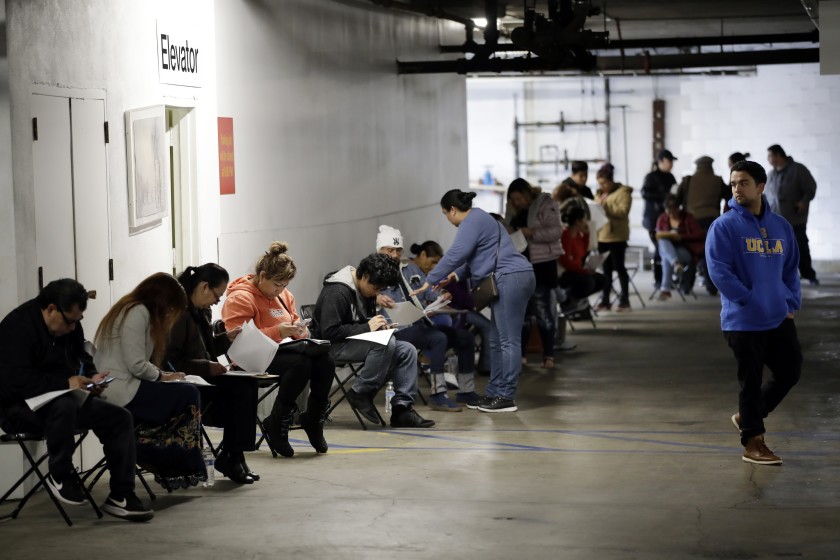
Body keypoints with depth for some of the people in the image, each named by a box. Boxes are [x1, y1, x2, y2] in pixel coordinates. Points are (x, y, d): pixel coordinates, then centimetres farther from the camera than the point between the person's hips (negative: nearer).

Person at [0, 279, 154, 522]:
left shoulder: (70, 325, 6)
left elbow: (82, 360, 20)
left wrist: (92, 377, -4)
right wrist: (66, 382, -32)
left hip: (67, 400, 9)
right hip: (21, 407, -9)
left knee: (120, 418, -7)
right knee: (64, 406, -40)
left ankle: (120, 496, -4)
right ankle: (60, 474, -16)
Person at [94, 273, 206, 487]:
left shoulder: (131, 310, 22)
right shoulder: (138, 312, -10)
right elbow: (136, 365, -18)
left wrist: (161, 374, 4)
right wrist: (161, 376, -2)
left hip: (110, 391, 10)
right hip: (119, 390, -10)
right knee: (188, 395, -7)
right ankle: (187, 469, 2)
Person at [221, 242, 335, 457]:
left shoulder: (283, 294, 16)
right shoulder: (240, 298, -9)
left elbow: (294, 320, 29)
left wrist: (299, 329, 1)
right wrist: (277, 332, -24)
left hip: (282, 351, 7)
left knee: (324, 361, -24)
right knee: (301, 363, -35)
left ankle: (313, 419, -4)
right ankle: (276, 425, -18)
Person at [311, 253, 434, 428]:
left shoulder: (366, 290, 11)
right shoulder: (337, 292, -18)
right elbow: (329, 332, -25)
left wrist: (378, 325, 2)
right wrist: (366, 327, -21)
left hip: (357, 342, 9)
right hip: (333, 347, -9)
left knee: (407, 351, -9)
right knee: (387, 343, -32)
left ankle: (402, 408, -13)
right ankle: (361, 393, -18)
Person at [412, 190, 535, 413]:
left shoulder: (472, 222, -8)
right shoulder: (478, 219, 25)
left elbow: (455, 254, -16)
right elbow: (476, 256, 29)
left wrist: (429, 282, -10)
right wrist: (457, 275, 15)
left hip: (510, 279, -11)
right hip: (512, 280, 11)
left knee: (508, 341, -9)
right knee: (497, 341, 13)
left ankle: (507, 397, -8)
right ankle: (495, 392, 16)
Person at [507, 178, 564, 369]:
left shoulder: (545, 205, -8)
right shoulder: (517, 212, 14)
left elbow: (556, 231, -16)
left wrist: (532, 233, -23)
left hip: (541, 264, -7)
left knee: (543, 310, -6)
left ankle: (548, 356, -1)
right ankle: (520, 354, 15)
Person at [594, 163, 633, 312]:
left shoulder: (623, 192, -6)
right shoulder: (601, 193, 18)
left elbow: (623, 212, -18)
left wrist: (606, 205, -24)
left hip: (617, 236, -7)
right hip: (602, 235, 7)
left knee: (619, 267, -3)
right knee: (606, 268, 9)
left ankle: (625, 300, 5)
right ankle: (605, 301, 12)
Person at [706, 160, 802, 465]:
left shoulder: (780, 226, 9)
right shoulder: (724, 226, -8)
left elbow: (791, 268, 16)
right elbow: (719, 270, -14)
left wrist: (791, 303, 3)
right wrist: (751, 301, -17)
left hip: (780, 319, 6)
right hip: (743, 322, -5)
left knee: (790, 372, 9)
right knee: (751, 380, 2)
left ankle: (747, 416, 29)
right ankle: (753, 442, 15)